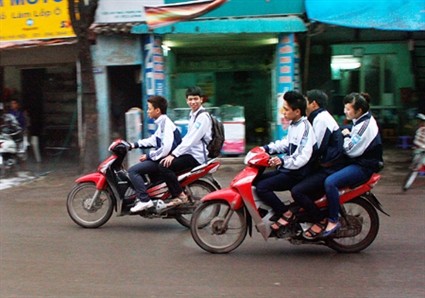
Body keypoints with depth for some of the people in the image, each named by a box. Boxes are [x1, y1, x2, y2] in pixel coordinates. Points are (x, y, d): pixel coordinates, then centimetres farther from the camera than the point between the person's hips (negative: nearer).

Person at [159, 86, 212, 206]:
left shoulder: (203, 117, -14)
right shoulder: (192, 115, 16)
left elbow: (192, 139, -22)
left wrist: (174, 154, -24)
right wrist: (173, 153, 9)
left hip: (197, 155, -10)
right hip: (189, 152, 10)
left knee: (165, 166, -22)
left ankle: (180, 196, -13)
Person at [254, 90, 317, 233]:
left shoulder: (305, 128, -20)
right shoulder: (293, 125, 10)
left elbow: (303, 157, -28)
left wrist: (282, 161, -36)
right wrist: (267, 148, 12)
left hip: (297, 173, -10)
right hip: (287, 169, 10)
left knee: (262, 188, -21)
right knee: (257, 180, 12)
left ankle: (285, 213, -9)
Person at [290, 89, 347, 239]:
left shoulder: (322, 119, -14)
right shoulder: (318, 117, 19)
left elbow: (315, 149, -21)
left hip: (329, 169, -11)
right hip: (324, 166, 11)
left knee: (297, 191, -20)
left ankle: (320, 221, -8)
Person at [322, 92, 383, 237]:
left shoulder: (366, 124, -19)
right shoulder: (360, 121, 13)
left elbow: (352, 150, -23)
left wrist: (346, 135, -7)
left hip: (363, 167, -11)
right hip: (356, 162, 11)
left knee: (330, 182, -29)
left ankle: (333, 221, -19)